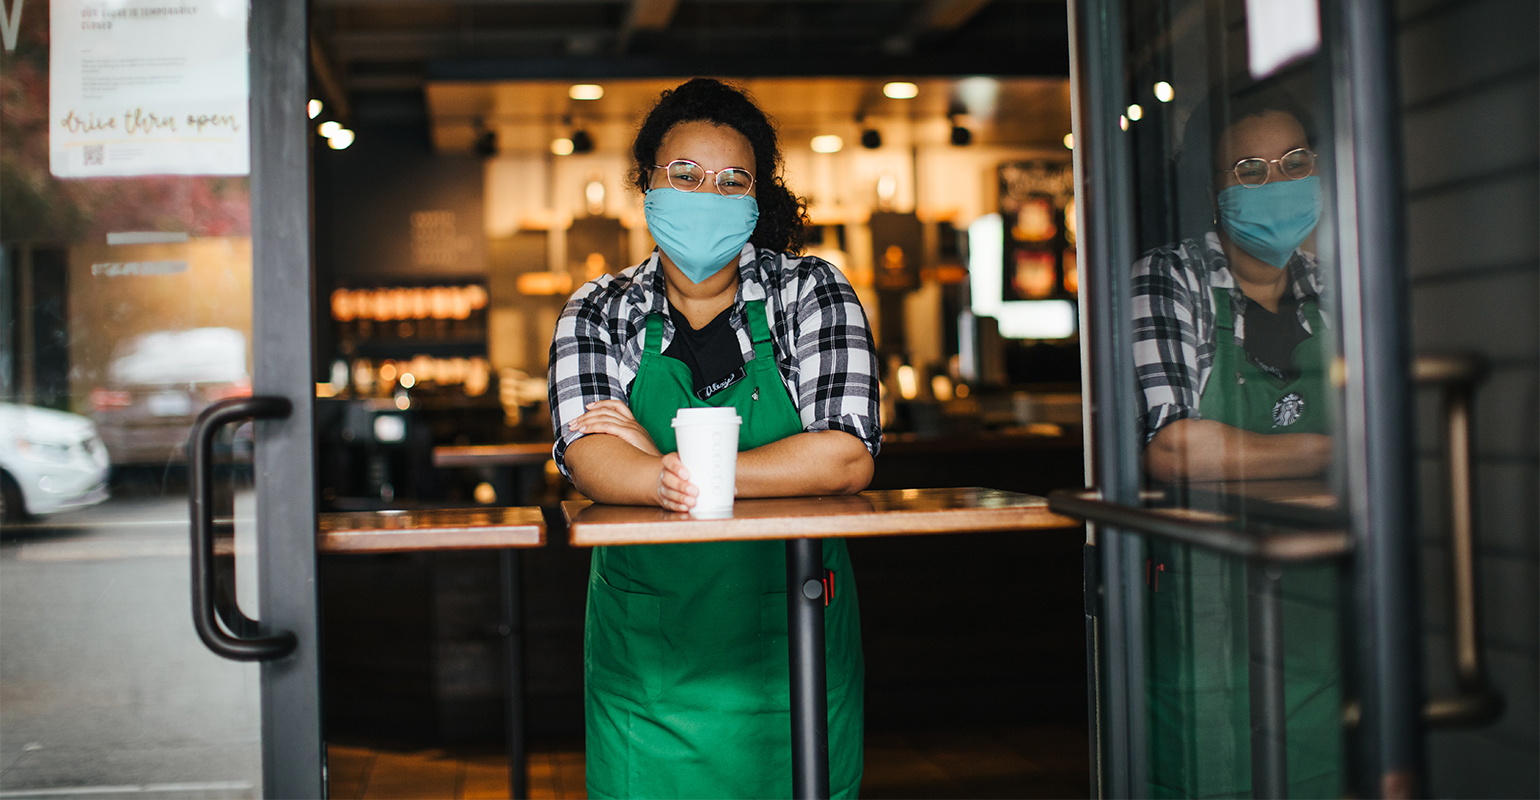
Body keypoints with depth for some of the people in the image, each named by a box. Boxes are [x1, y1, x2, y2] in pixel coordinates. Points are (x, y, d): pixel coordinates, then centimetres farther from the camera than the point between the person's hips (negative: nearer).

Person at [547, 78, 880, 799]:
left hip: (792, 647, -1)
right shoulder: (597, 314, 1)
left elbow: (846, 459, -16)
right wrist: (665, 482, -36)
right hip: (644, 653, 1)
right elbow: (587, 457, -14)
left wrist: (676, 465, -20)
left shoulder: (812, 293, -4)